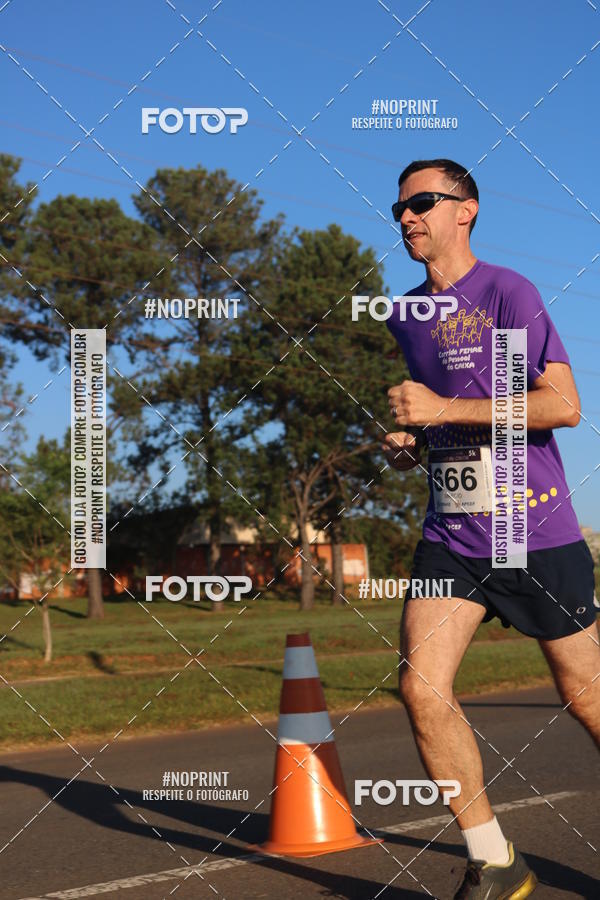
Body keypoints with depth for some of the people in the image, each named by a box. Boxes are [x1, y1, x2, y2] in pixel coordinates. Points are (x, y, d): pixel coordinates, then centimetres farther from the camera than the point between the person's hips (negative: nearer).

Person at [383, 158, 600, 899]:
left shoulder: (508, 292, -8)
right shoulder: (405, 317, 13)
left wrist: (443, 410, -19)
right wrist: (409, 443, 8)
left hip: (537, 534, -5)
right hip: (450, 537, 5)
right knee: (421, 690, -12)